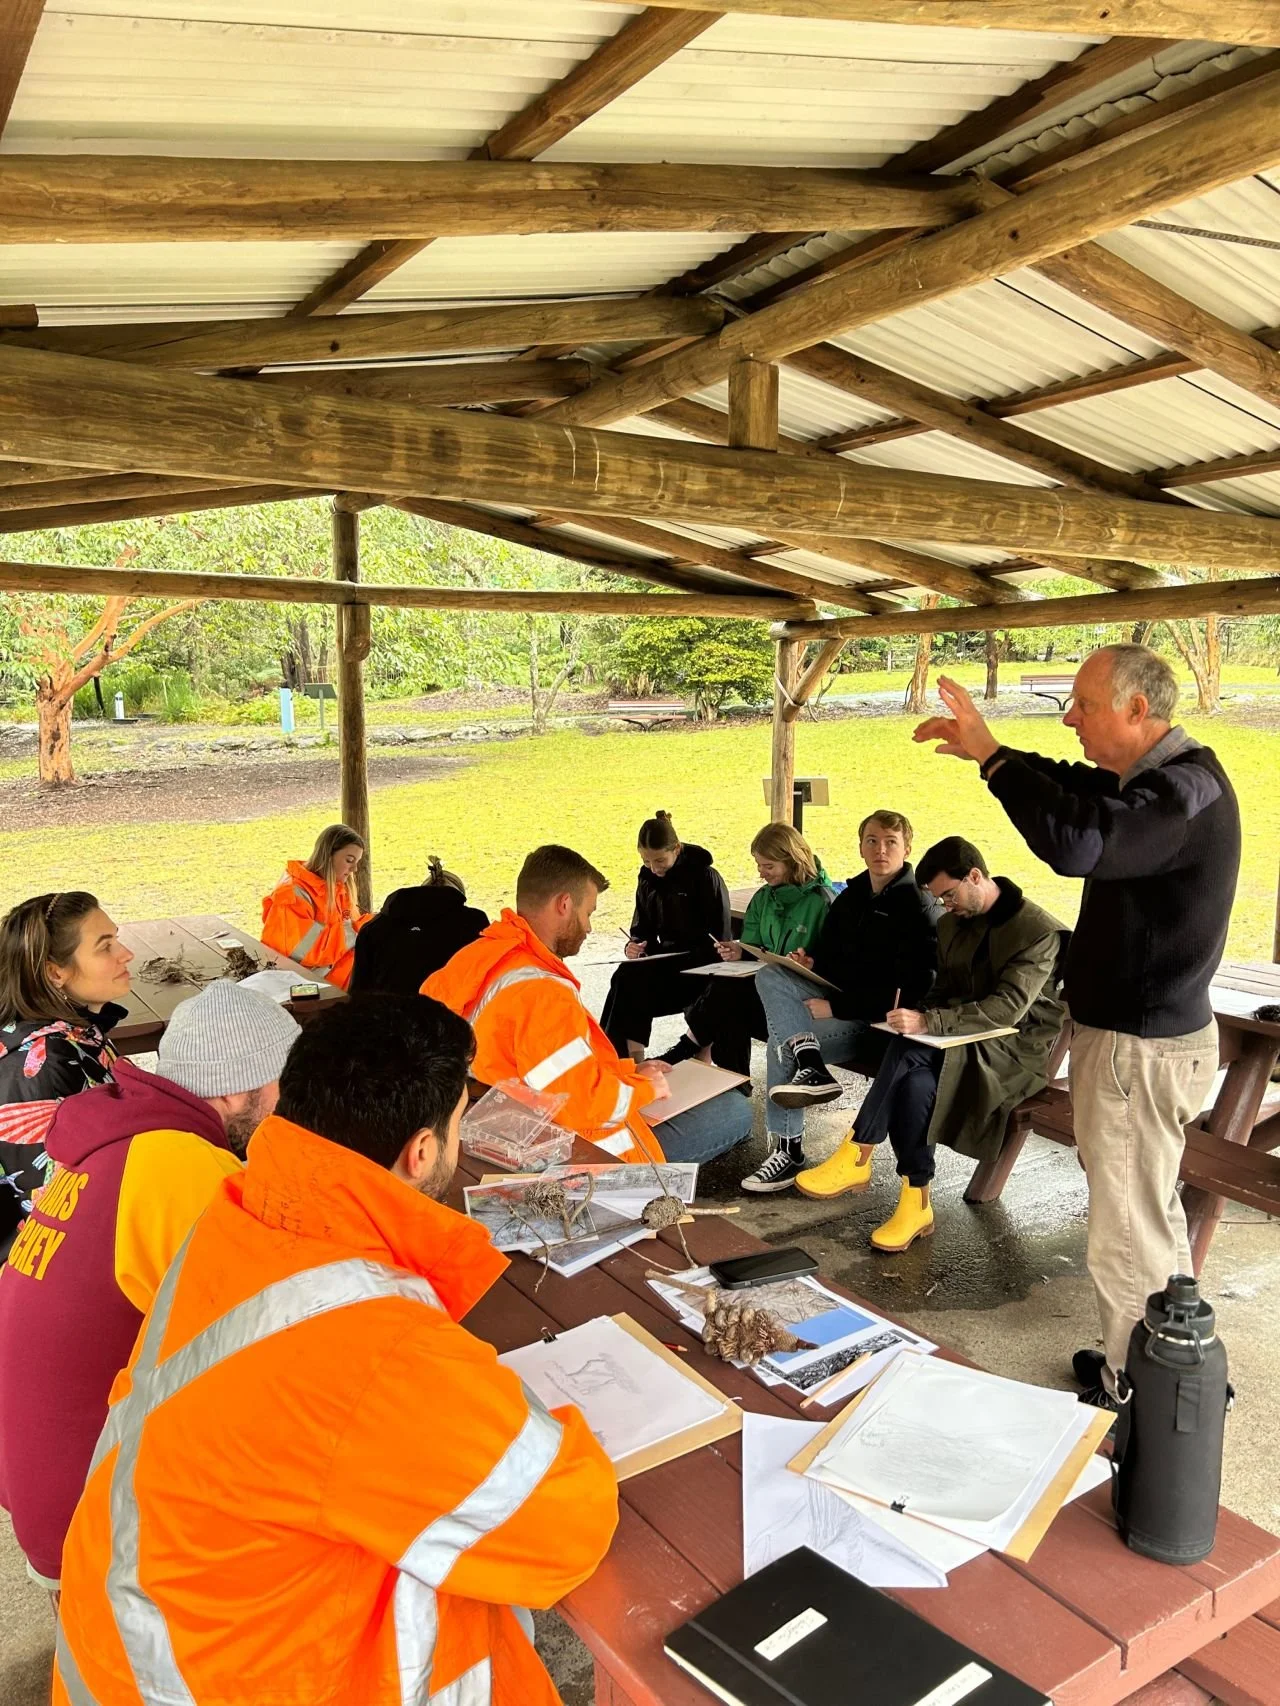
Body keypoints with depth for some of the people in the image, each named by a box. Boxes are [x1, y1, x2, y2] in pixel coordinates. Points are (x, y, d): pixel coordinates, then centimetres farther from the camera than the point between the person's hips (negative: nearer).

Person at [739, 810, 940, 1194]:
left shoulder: (919, 907, -11)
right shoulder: (851, 896, 14)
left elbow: (915, 988, -18)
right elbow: (830, 957, 25)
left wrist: (836, 1008, -19)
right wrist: (810, 963, -2)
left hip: (881, 1021, -8)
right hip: (840, 1001, 8)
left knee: (781, 1040, -22)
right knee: (769, 976, -16)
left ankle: (789, 1151, -13)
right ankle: (810, 1066, -30)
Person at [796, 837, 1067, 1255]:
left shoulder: (1039, 931, -13)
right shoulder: (952, 924, 11)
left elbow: (1009, 1008, -23)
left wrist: (929, 1024, -32)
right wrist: (917, 1016, -5)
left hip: (1016, 1048, -6)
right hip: (964, 1040, 7)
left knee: (910, 1050, -31)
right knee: (914, 1081, -29)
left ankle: (856, 1158, -20)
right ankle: (915, 1205, -24)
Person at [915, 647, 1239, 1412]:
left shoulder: (1187, 791, -24)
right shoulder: (1165, 778, 7)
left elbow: (1076, 841, -40)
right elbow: (1073, 788, 21)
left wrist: (992, 754, -28)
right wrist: (984, 748, 7)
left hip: (1141, 1050, -11)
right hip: (1149, 1034, 11)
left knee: (1128, 1239, 3)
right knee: (1155, 1215, 24)